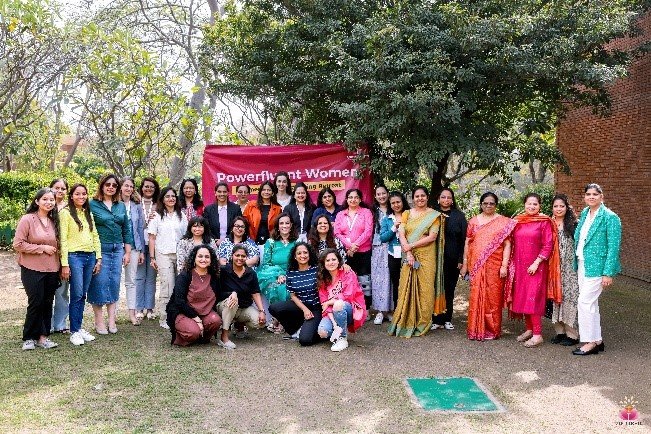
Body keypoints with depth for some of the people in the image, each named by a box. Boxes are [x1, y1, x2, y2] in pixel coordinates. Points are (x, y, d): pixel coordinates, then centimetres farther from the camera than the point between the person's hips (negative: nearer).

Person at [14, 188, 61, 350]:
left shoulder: (54, 221, 9)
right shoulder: (27, 219, -7)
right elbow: (18, 244, -11)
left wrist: (60, 265, 11)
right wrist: (42, 248, -13)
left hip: (51, 270, 5)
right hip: (33, 270, -5)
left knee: (47, 303, 6)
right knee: (36, 303, -3)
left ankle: (43, 337, 16)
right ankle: (29, 338, 13)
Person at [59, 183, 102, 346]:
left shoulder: (88, 213, 15)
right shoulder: (65, 213, -3)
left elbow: (95, 236, 16)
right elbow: (62, 239, -7)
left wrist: (98, 258, 9)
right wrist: (64, 264, -12)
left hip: (90, 257, 5)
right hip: (75, 256, -5)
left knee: (83, 295, 9)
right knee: (77, 295, -5)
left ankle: (79, 327, 17)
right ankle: (74, 331, 5)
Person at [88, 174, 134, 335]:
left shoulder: (121, 206, 12)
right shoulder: (92, 204, -2)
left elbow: (126, 230, 14)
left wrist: (127, 252, 10)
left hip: (117, 249, 4)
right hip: (100, 249, -4)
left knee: (114, 284, 7)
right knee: (99, 284, -2)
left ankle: (111, 321, 14)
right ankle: (99, 322, 8)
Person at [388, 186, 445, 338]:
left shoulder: (434, 215, 2)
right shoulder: (406, 214, 10)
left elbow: (432, 237, -8)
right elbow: (401, 234, 0)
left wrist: (411, 245, -12)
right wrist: (408, 253, -12)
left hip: (426, 257, -2)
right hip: (409, 257, 2)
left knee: (425, 288, -1)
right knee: (407, 288, 0)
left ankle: (422, 324, 10)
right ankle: (405, 323, 8)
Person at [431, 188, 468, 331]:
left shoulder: (459, 216, 6)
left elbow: (464, 239, 2)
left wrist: (461, 259, -5)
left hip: (453, 259, 1)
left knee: (449, 289, 7)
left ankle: (447, 319, 16)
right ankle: (436, 320, 6)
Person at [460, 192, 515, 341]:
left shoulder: (503, 222, 2)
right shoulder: (473, 221, 10)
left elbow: (507, 245, -2)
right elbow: (467, 243, 10)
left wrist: (504, 265, -10)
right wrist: (464, 264, 6)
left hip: (494, 266, -2)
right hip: (476, 266, 2)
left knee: (493, 297, 2)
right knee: (476, 297, 4)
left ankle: (492, 330, 14)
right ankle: (476, 329, 14)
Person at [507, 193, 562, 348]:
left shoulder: (545, 222, -5)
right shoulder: (518, 221, 9)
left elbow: (548, 246, -9)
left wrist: (536, 263, -15)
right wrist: (511, 264, 7)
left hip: (536, 267, -5)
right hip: (519, 266, 5)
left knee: (533, 299, -7)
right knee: (522, 298, 9)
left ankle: (538, 334, -1)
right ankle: (529, 329, 21)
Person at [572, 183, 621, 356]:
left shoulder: (610, 217, -12)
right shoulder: (584, 213, 10)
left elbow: (613, 247, -14)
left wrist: (608, 273, -18)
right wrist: (577, 263, 12)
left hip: (597, 266, -8)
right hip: (582, 264, 8)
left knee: (585, 302, -8)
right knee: (591, 303, 14)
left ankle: (589, 342, 4)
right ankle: (597, 340, 25)